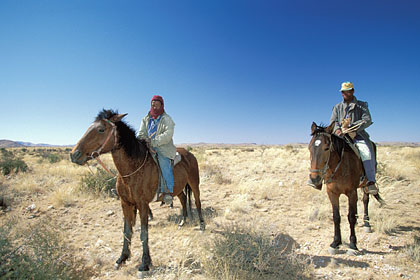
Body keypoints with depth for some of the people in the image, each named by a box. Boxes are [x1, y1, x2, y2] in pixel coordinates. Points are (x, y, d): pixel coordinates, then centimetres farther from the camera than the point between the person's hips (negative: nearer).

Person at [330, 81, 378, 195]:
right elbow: (333, 121, 10)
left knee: (367, 152, -30)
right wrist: (337, 129, -13)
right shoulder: (337, 107, 19)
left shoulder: (362, 105, 11)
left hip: (358, 136, -3)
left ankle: (371, 182, -27)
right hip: (341, 136, 3)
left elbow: (367, 120, -2)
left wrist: (352, 128, -17)